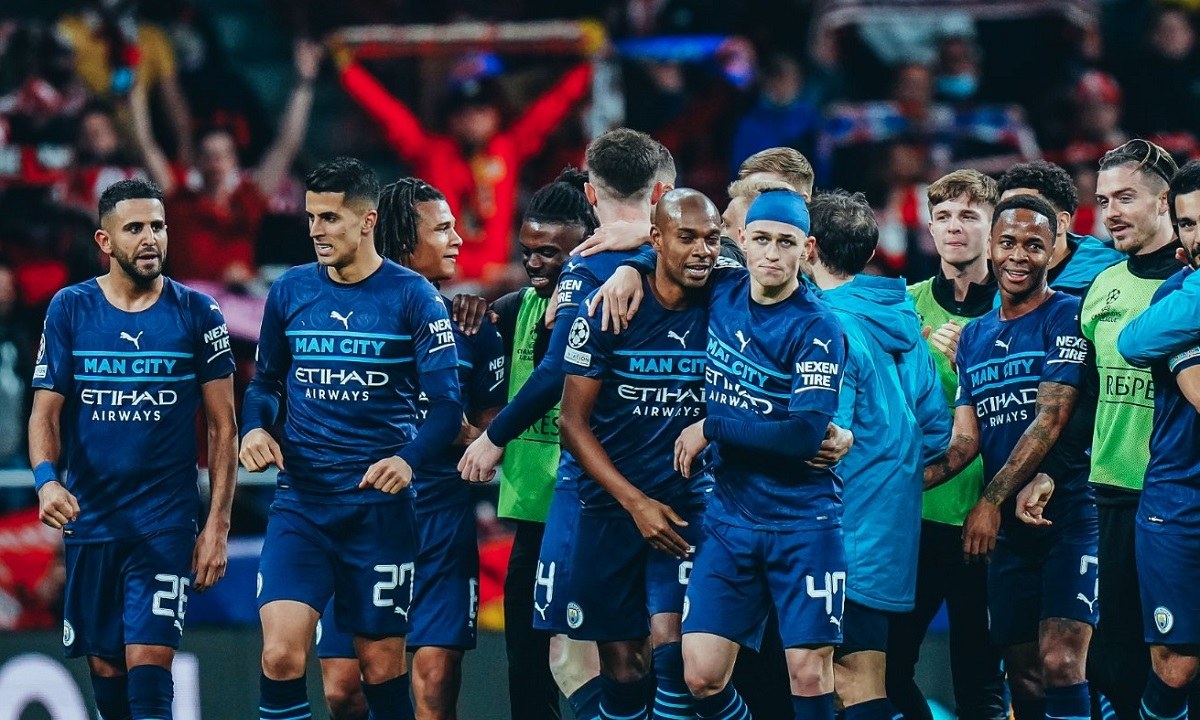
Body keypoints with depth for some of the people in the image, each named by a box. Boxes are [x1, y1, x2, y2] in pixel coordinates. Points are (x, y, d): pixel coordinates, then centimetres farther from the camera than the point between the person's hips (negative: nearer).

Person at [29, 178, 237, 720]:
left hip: (166, 522, -2)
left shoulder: (197, 314, 0)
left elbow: (223, 426, 2)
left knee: (149, 660, -15)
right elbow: (45, 411, 1)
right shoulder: (70, 310, 3)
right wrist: (46, 478, -20)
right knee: (105, 667, 8)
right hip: (89, 521, 2)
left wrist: (218, 526, -4)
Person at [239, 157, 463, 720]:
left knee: (382, 665, 4)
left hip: (380, 504, -2)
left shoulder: (412, 296, -3)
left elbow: (446, 404, -7)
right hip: (300, 502, 2)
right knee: (281, 654, -14)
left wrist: (409, 459, -25)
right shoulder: (290, 291, 6)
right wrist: (255, 428, -2)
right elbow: (265, 382, 19)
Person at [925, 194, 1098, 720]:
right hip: (1009, 526, 7)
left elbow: (1051, 421, -13)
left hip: (1070, 516, -7)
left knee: (1061, 665, -18)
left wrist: (992, 501, -16)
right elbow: (965, 441, 10)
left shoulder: (1066, 317, -6)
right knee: (1023, 676, 8)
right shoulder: (974, 336, 15)